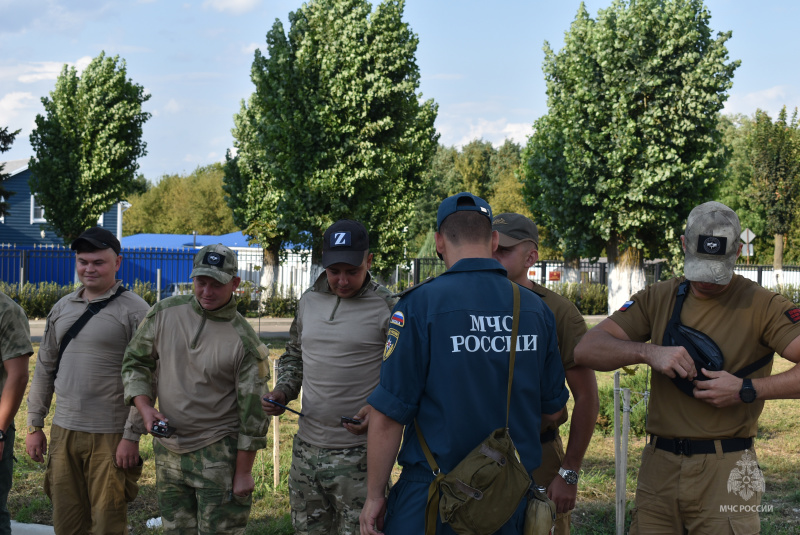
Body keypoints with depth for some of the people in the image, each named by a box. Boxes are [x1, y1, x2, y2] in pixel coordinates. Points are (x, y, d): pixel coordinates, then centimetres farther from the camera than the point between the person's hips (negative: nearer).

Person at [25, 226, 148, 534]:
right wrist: (34, 425, 14)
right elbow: (44, 369, 18)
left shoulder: (134, 310, -5)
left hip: (110, 437, -5)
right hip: (63, 432, 5)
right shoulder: (62, 309, 13)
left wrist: (132, 436, -13)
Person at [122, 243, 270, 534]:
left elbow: (253, 411, -10)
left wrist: (243, 473, -9)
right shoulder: (164, 313, -1)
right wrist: (145, 407, -8)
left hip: (217, 452, -4)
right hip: (168, 448, 4)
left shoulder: (244, 342, -13)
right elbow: (135, 361, 9)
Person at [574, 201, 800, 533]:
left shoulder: (761, 306, -4)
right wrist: (649, 352, -15)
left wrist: (746, 390, -20)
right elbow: (586, 350, 0)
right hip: (658, 468, 4)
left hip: (724, 473, -3)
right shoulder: (658, 299, 8)